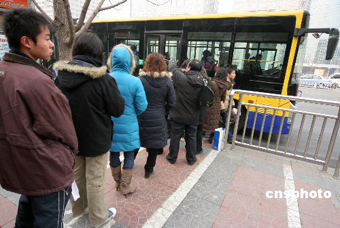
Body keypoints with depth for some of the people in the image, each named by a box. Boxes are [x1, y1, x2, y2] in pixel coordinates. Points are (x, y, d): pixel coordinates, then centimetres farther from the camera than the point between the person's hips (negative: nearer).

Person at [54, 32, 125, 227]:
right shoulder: (103, 79, -23)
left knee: (78, 175, 25)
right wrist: (113, 89, -1)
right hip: (97, 139, -5)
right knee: (95, 180, 12)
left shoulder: (61, 76, -3)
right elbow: (118, 109, -14)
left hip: (71, 136, 6)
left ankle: (79, 206, 48)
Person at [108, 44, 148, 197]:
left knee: (113, 154, 21)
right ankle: (125, 186, 31)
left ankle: (118, 181, 42)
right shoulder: (135, 81, -16)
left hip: (110, 125, 3)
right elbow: (142, 106, -11)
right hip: (128, 125, -2)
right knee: (129, 155, 16)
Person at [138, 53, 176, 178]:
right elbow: (172, 102, -3)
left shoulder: (140, 80, -12)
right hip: (159, 119, 1)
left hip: (142, 117, 0)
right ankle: (149, 169, 27)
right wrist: (163, 112, 10)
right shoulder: (167, 81, -5)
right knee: (155, 144, 14)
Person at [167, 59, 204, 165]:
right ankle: (191, 159, 29)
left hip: (178, 114, -3)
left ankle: (172, 157, 26)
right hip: (193, 117, 3)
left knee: (175, 136, 11)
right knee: (191, 137, 16)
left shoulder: (181, 77, -19)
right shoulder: (202, 81, -7)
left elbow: (172, 68, -1)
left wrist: (171, 61, 19)